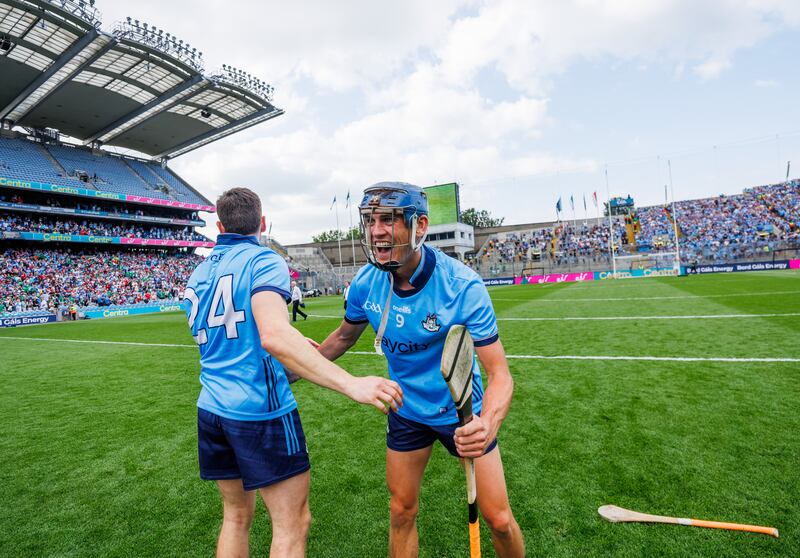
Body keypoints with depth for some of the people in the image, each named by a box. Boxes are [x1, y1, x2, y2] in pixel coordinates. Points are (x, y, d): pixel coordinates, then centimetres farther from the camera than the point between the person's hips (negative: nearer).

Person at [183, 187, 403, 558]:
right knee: (292, 525, 7)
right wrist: (351, 385, -37)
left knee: (236, 517, 23)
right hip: (260, 410, -7)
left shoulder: (197, 276, 12)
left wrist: (295, 348, 27)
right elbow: (274, 336, -30)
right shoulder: (263, 260, -12)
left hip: (211, 410, 8)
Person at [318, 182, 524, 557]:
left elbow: (499, 372, -29)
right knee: (401, 512, 15)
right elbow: (345, 336, 4)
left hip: (462, 412, -2)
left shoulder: (462, 286, -29)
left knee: (499, 520, 7)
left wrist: (487, 424, -48)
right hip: (406, 410, 3)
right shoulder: (365, 282, -16)